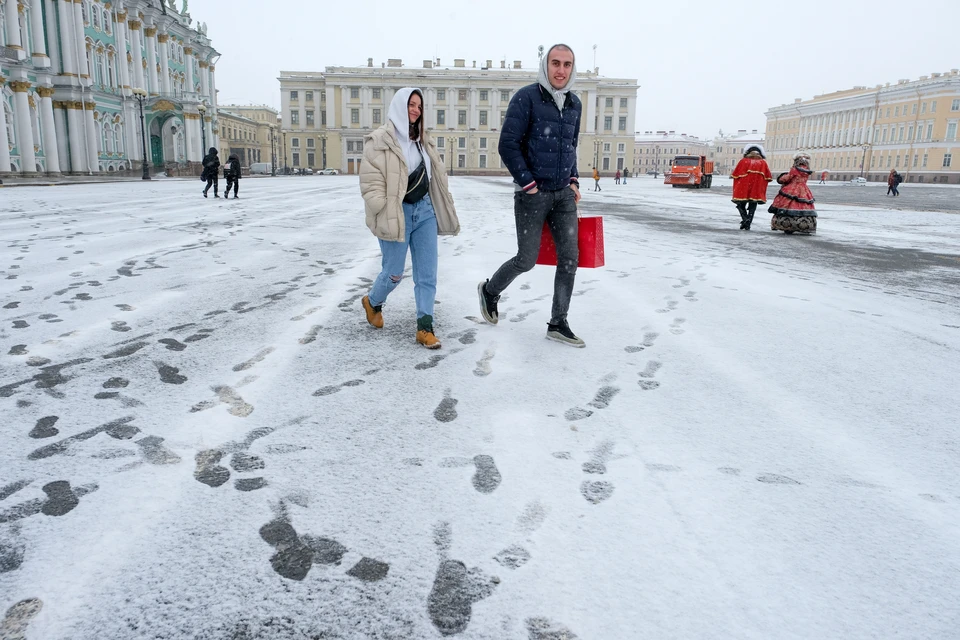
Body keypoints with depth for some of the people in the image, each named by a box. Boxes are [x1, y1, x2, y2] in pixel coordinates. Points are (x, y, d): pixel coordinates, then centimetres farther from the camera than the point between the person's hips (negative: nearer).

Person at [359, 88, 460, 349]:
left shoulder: (424, 140, 14)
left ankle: (424, 327, 7)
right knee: (393, 273, 4)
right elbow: (370, 182, -13)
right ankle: (372, 302, 35)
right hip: (397, 214, -6)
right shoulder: (380, 141, -8)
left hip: (425, 210, 6)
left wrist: (444, 210, 15)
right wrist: (383, 215, -18)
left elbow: (436, 177, 18)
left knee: (427, 272, 1)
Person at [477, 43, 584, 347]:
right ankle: (490, 291, 31)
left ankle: (558, 323, 13)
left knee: (569, 259, 2)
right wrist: (528, 183, -15)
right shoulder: (526, 97, -10)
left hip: (564, 194, 6)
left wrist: (574, 180, 10)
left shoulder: (574, 103, 10)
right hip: (532, 194, -6)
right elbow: (508, 145, -13)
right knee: (526, 260, 2)